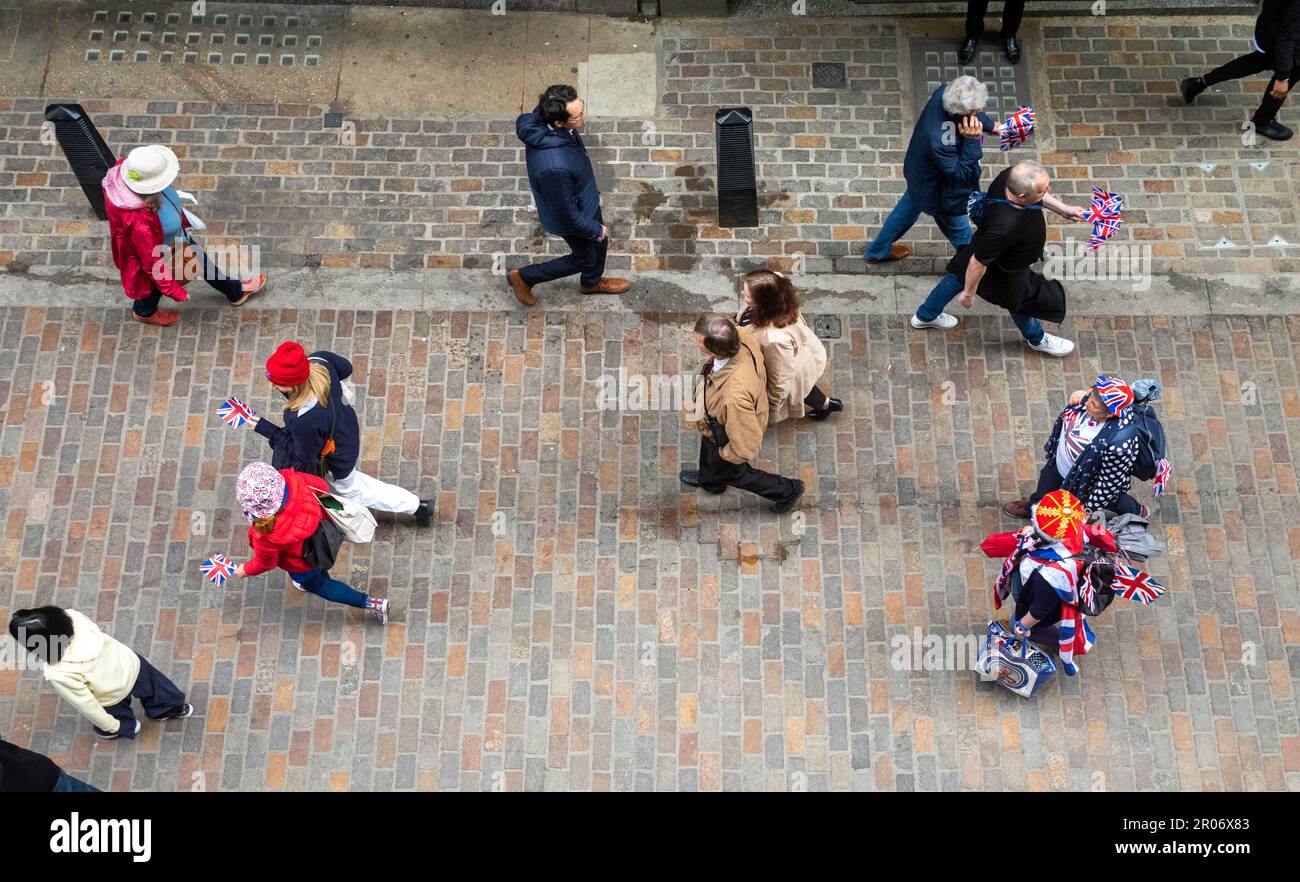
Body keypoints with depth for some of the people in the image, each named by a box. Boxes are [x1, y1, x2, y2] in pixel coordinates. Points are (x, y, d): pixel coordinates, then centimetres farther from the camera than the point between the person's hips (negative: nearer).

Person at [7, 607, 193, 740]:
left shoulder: (59, 674, -41)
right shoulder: (72, 617, -31)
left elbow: (86, 704, -25)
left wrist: (111, 727, -8)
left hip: (114, 697, -3)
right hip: (130, 663, 3)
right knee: (155, 686, 34)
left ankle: (126, 727, 65)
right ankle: (174, 707, 61)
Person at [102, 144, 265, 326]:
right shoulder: (138, 220, -49)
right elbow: (151, 261, -33)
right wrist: (175, 291, -19)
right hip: (158, 255, -7)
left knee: (201, 261, 30)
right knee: (157, 284, 28)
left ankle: (236, 291, 58)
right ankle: (144, 312, 63)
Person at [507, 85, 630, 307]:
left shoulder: (543, 119, -22)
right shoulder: (554, 167, -48)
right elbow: (567, 213, -31)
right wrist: (595, 229, -13)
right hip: (571, 219, -7)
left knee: (600, 243, 31)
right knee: (585, 259, 23)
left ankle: (592, 283, 62)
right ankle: (523, 277, 39)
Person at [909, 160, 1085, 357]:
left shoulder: (1011, 177, -30)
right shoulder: (1004, 228, -49)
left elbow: (1035, 193, -3)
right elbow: (978, 263, -33)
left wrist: (1063, 208, -2)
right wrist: (969, 293, -17)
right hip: (1004, 271, -7)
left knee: (960, 276, 31)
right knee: (1021, 303, 24)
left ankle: (925, 316, 57)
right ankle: (1037, 339, 57)